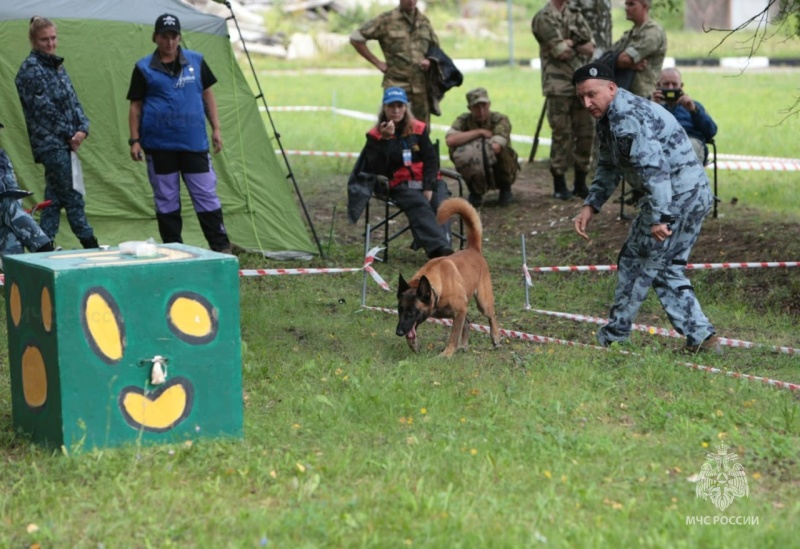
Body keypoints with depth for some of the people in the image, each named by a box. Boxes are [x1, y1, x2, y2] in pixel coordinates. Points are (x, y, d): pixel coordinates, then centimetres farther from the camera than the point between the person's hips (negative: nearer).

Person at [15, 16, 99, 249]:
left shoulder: (56, 65, 14)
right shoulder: (30, 68, -10)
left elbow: (73, 100, 11)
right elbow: (44, 108, -14)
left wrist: (82, 128, -5)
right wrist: (69, 134, -10)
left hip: (64, 143, 8)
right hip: (51, 143, -8)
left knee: (55, 196, 10)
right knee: (73, 196, -5)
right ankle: (90, 245, -2)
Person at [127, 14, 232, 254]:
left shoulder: (196, 61, 6)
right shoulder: (144, 68, 2)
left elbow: (208, 95, 12)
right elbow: (135, 106, 4)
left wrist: (216, 128, 6)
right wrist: (134, 140, -3)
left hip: (194, 143, 1)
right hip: (159, 145, -1)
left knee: (206, 194, 1)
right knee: (166, 199, 6)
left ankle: (221, 247, 7)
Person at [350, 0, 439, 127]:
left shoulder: (424, 21, 13)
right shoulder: (386, 19, 0)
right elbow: (355, 38, 1)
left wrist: (430, 61, 2)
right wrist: (377, 63, -1)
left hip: (421, 86, 4)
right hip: (396, 86, -4)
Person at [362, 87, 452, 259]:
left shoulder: (418, 129, 12)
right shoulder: (375, 135, 5)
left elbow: (431, 159, 9)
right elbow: (376, 169, -8)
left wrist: (429, 187, -6)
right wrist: (385, 140, -16)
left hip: (426, 181, 3)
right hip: (400, 185, -3)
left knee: (442, 204, -28)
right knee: (420, 206, -33)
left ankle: (441, 250, -46)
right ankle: (439, 247, -53)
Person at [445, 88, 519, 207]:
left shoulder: (501, 120, -19)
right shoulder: (464, 120, -12)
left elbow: (495, 148, -36)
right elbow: (450, 140, -32)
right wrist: (479, 132, -28)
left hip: (501, 174, -1)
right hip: (478, 175, 1)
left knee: (498, 149, -33)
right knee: (460, 152, -28)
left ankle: (505, 190, -3)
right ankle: (475, 192, -2)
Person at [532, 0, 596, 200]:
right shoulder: (543, 17, -4)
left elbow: (590, 48, 2)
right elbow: (562, 52, -14)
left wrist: (569, 43, -9)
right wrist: (578, 45, 2)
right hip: (559, 86, -6)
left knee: (586, 133, 5)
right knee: (562, 135, -4)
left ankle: (580, 183, 15)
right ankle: (559, 185, 5)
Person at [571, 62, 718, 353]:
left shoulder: (628, 117, -20)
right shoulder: (608, 118, 14)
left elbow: (653, 168, -29)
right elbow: (608, 167, 24)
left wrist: (657, 218, -31)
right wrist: (590, 206, 15)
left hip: (676, 195, -11)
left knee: (638, 262, 2)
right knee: (668, 268, 16)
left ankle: (614, 335, 14)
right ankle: (699, 334, 13)